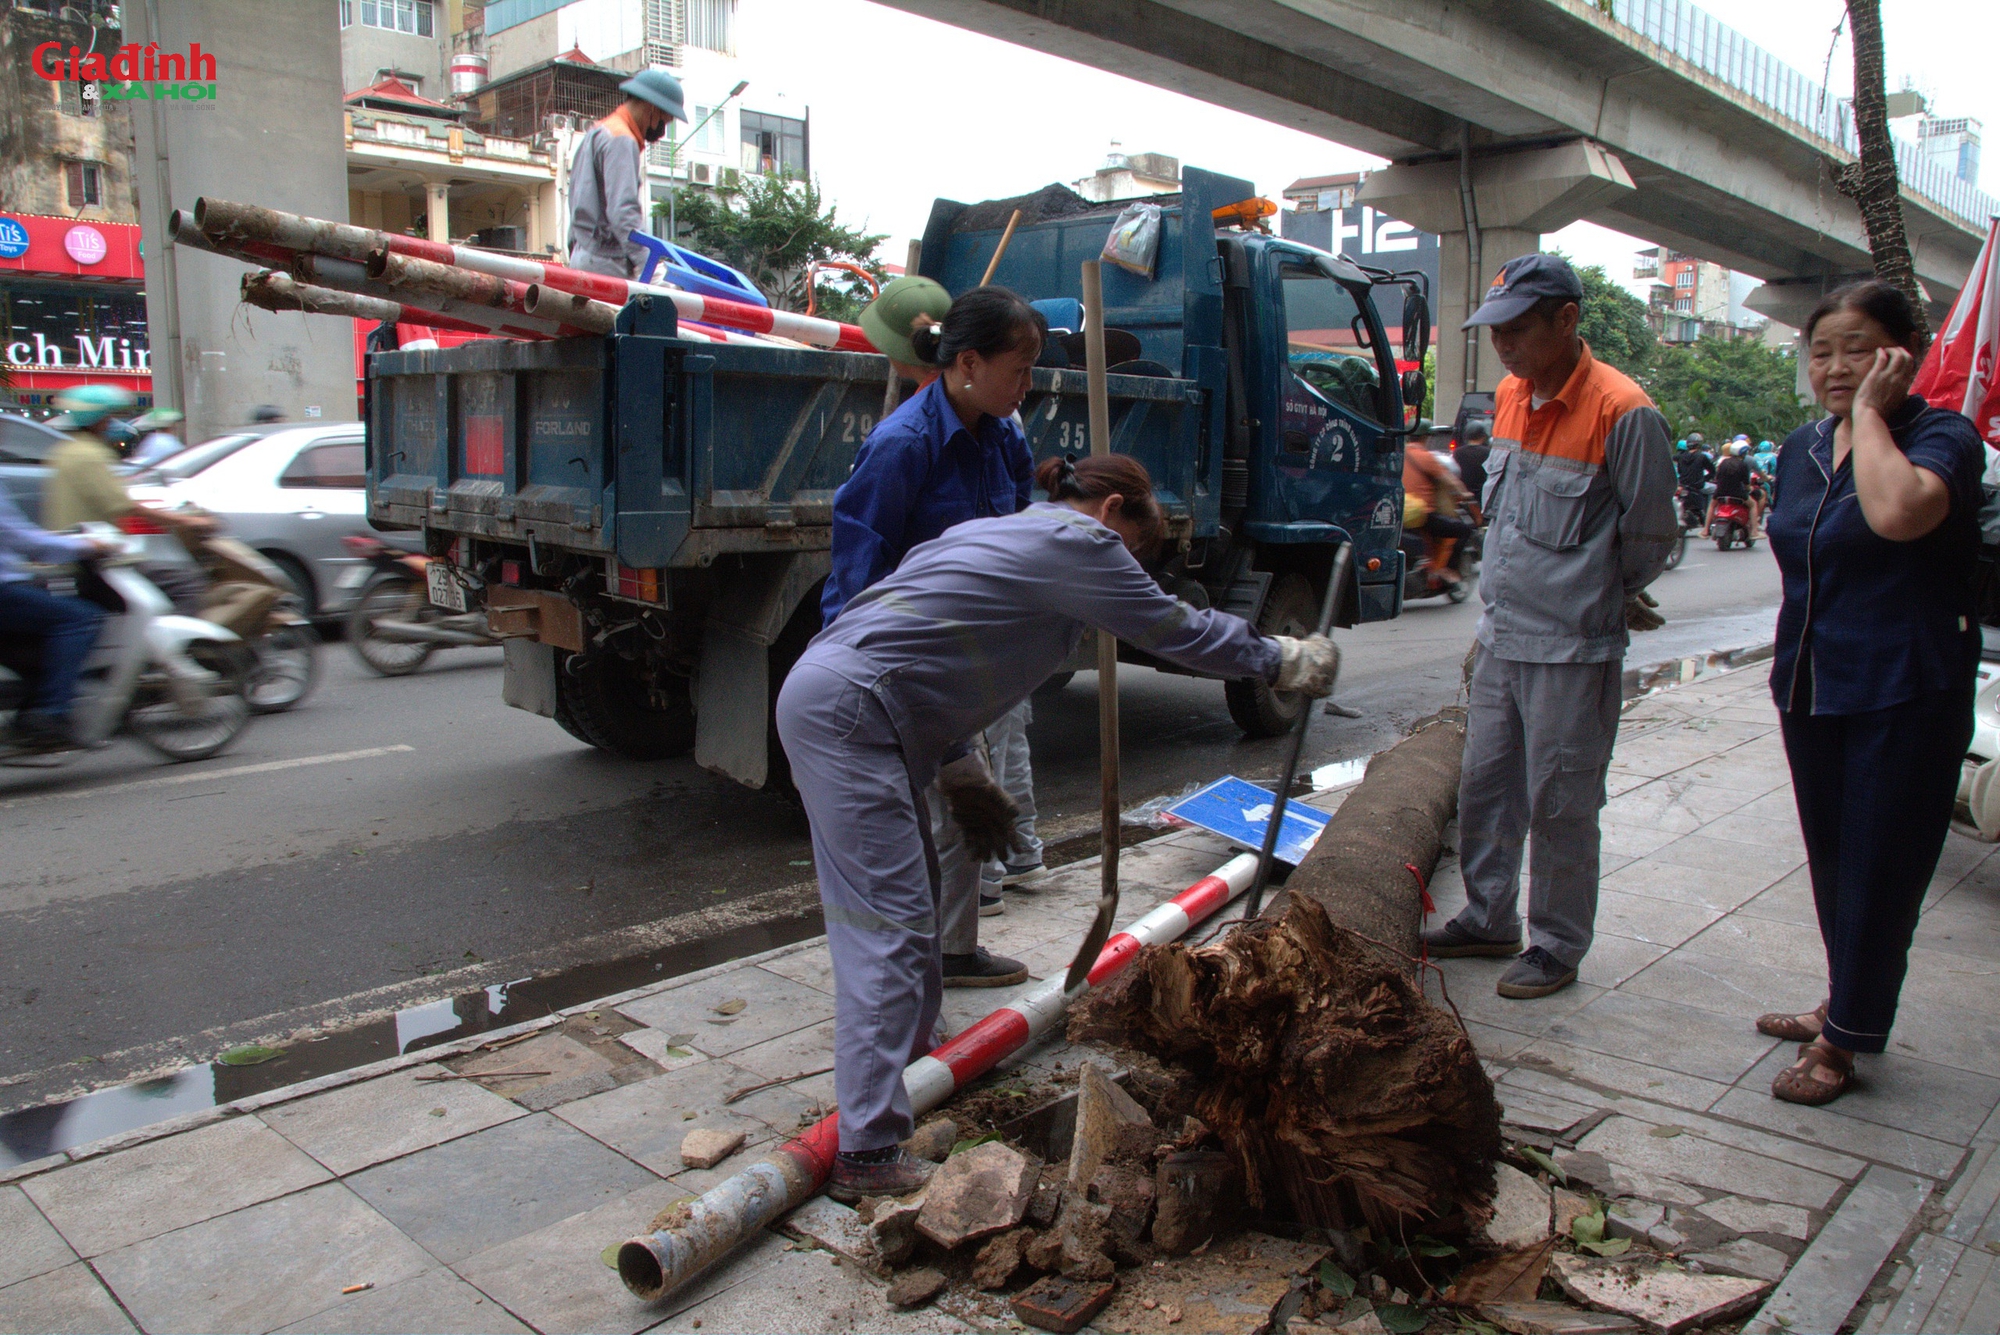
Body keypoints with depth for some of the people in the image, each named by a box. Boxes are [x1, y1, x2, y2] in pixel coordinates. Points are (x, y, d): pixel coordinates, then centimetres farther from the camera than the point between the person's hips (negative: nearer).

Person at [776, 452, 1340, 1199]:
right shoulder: (1077, 542, -5)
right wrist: (1284, 663, 16)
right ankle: (868, 1155, -10)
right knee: (888, 924, -12)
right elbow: (1178, 630, 2)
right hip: (846, 714, -11)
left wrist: (960, 772, 26)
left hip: (846, 705, 11)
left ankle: (907, 1054, 38)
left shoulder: (1010, 534, 23)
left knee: (912, 900, 21)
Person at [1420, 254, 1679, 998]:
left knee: (1560, 807, 3)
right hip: (1502, 636, 7)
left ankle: (1558, 946, 19)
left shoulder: (1622, 413, -17)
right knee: (1485, 787, 15)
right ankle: (1488, 920, 31)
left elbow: (1650, 539, -8)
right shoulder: (1510, 396, 7)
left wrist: (1595, 605, 5)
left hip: (1573, 650, -7)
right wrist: (1499, 609, 15)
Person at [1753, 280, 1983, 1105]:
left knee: (1879, 871, 2)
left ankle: (1844, 1039, 13)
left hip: (1904, 696, -7)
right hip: (1813, 690, 7)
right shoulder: (1801, 449, 9)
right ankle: (1849, 1006, 34)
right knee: (1832, 863, 17)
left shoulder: (1942, 436, -12)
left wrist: (1871, 412, -22)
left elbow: (1899, 513, -36)